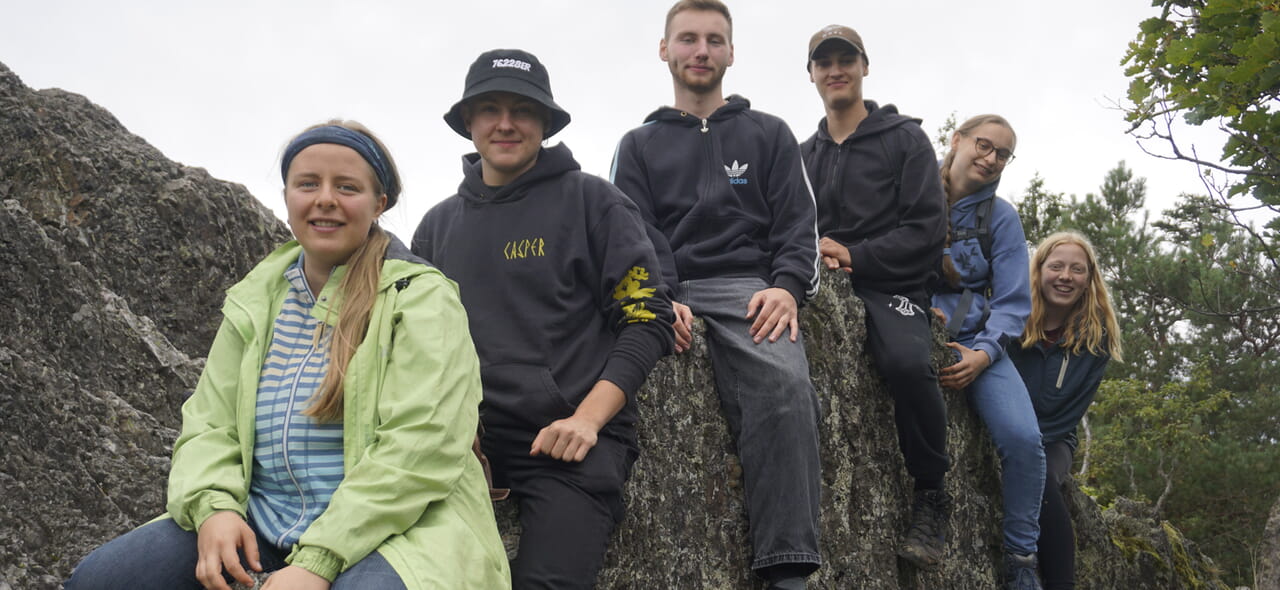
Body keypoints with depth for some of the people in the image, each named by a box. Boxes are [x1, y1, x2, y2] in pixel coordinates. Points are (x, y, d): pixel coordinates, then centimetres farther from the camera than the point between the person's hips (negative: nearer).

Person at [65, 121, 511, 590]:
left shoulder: (421, 297, -4)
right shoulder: (254, 301, 14)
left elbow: (420, 445, -14)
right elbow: (209, 425, 12)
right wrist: (213, 506, -11)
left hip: (388, 529, -5)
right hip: (261, 528, 5)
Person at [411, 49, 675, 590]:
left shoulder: (591, 201, 3)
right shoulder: (439, 224, 16)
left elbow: (647, 318, -2)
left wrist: (587, 420, -13)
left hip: (571, 441, -3)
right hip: (466, 437, 4)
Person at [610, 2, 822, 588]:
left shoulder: (768, 134, 23)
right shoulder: (639, 145, 23)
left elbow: (796, 223, 12)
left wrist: (786, 287, -9)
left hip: (749, 287, -1)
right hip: (664, 290, 1)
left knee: (784, 383, -33)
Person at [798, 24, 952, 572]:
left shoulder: (904, 138, 9)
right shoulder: (804, 155, 22)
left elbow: (928, 230, -1)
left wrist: (853, 256, -12)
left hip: (890, 286, -4)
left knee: (908, 362, -35)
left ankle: (930, 495, -15)